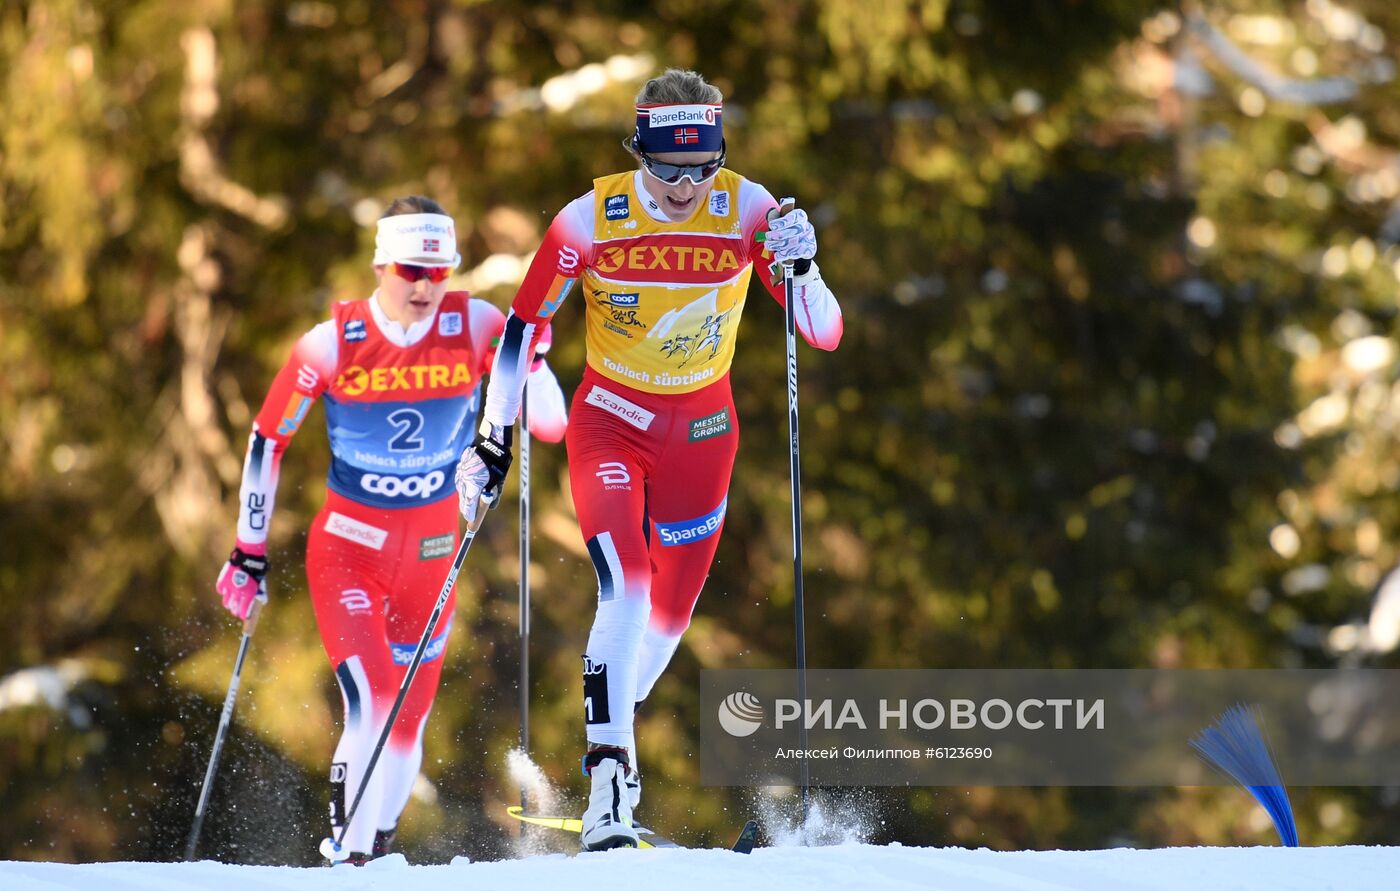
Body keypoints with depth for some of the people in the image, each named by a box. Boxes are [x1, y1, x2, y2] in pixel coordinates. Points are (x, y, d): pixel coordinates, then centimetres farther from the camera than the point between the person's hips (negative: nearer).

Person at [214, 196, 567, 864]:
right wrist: (250, 552, 0)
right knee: (370, 704, -19)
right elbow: (266, 441, -2)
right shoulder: (332, 343, -14)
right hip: (347, 548, -3)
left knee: (408, 717, 8)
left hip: (432, 554, 3)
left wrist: (529, 357, -27)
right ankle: (349, 854, -11)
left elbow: (551, 427, -9)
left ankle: (380, 845, 25)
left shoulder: (476, 327, -10)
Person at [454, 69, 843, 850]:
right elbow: (525, 328, -6)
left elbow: (825, 333, -14)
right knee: (627, 589, -22)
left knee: (670, 615, 9)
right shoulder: (590, 220, -17)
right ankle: (609, 792, -24)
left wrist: (800, 267, -34)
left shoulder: (745, 210, -14)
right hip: (610, 424, -2)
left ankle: (613, 736, 36)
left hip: (702, 431, 2)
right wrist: (493, 441, -6)